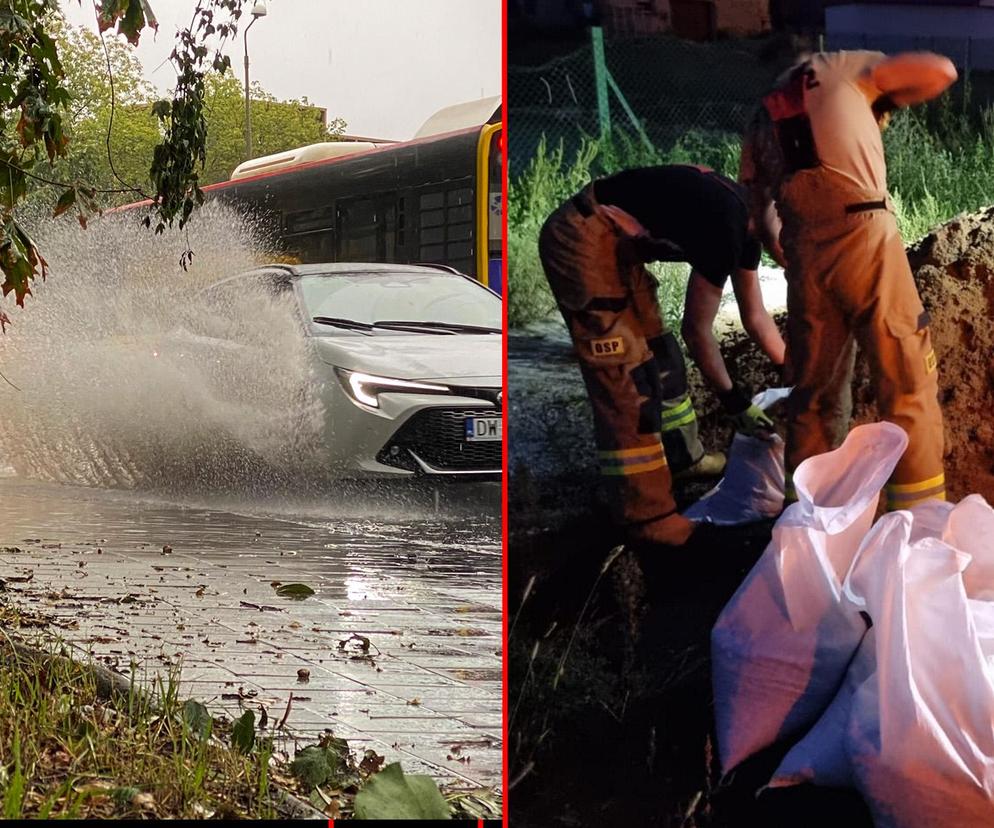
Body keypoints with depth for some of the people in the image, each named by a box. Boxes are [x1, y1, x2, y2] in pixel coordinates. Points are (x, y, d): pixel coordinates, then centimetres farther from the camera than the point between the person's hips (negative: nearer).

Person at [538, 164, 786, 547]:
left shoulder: (746, 218, 7)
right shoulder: (725, 228, -21)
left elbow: (756, 317, 19)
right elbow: (697, 329, -12)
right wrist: (732, 398, -2)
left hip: (615, 244, 11)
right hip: (582, 242, -11)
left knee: (658, 351, 18)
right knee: (625, 377, -10)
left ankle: (682, 457, 36)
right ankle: (646, 516, -6)